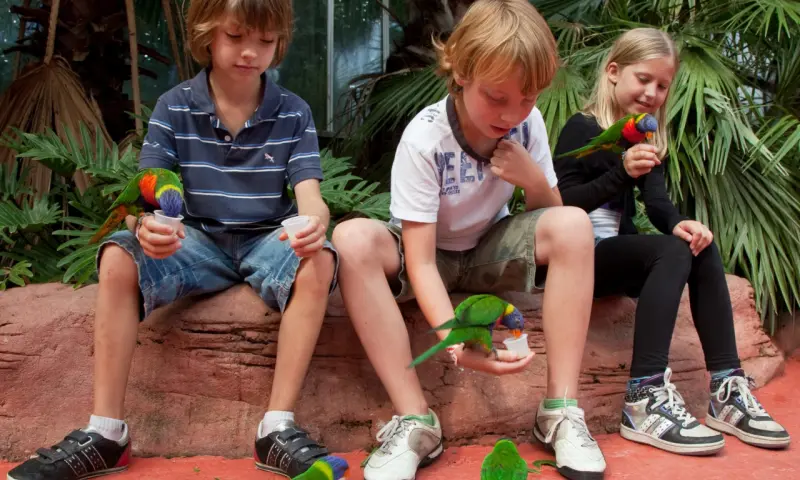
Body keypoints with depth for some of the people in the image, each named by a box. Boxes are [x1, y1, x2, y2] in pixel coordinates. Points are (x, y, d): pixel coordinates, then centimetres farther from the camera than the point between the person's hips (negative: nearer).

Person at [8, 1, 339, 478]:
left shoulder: (294, 113, -4)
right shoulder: (174, 107, -4)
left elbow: (310, 196, -14)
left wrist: (314, 221, -41)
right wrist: (146, 224, -38)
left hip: (267, 241, 0)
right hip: (198, 241, 1)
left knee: (319, 259, -33)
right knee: (119, 256, -27)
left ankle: (279, 428, -27)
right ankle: (106, 432, -20)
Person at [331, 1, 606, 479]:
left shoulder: (528, 123, -14)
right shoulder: (424, 139, -26)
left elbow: (551, 216, -2)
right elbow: (420, 262, -28)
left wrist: (535, 180, -25)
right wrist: (457, 342, -44)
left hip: (489, 252, 3)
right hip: (431, 255, -3)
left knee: (573, 225, -25)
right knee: (353, 239, -34)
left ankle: (561, 409, -21)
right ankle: (416, 420, -29)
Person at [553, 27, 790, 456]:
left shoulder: (648, 138, 14)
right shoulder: (582, 129, -7)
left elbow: (657, 200, 0)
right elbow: (561, 204, -17)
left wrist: (678, 223, -23)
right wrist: (622, 173, -28)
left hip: (618, 252, 7)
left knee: (701, 248, -16)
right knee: (673, 252, -27)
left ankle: (727, 389, -17)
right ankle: (644, 401, -33)